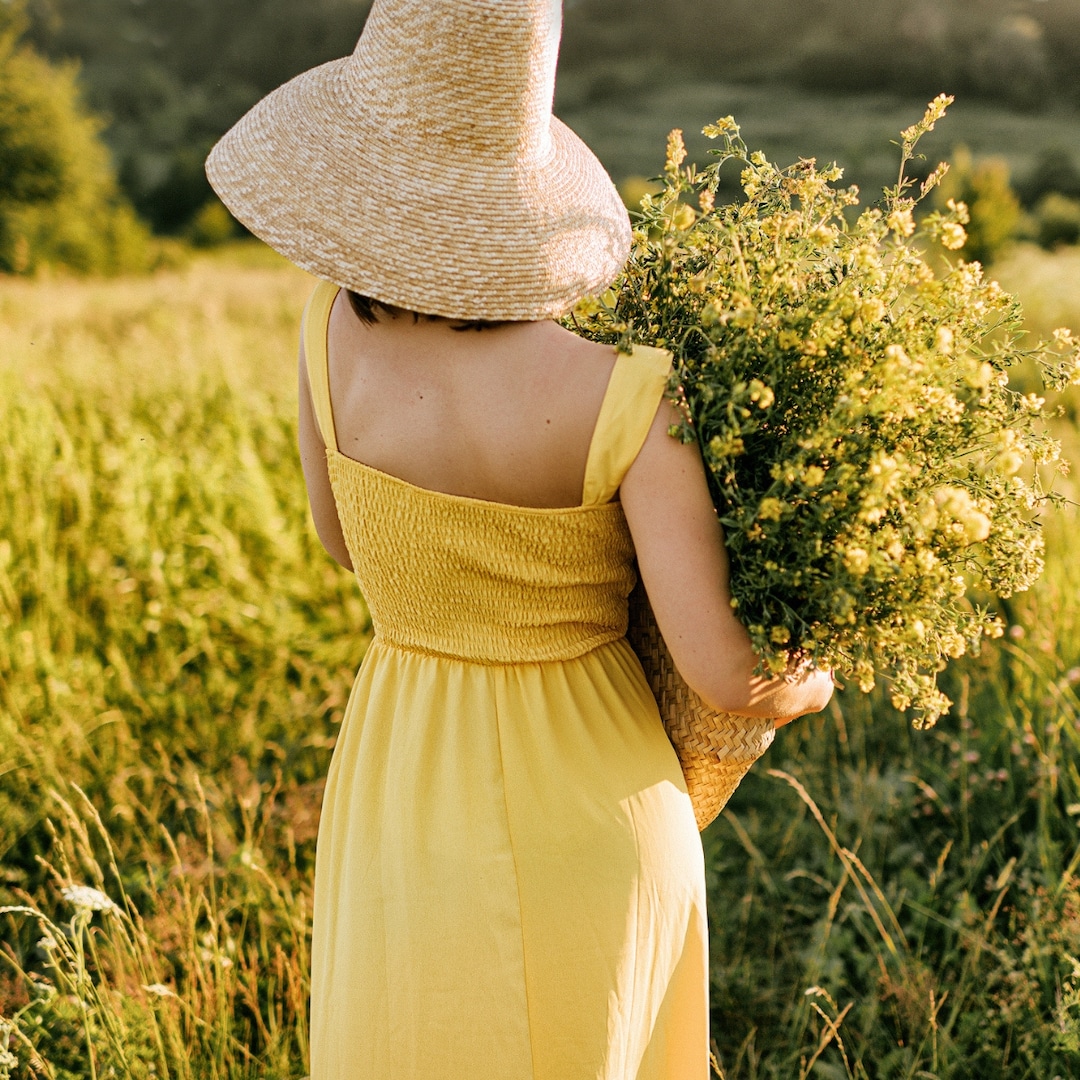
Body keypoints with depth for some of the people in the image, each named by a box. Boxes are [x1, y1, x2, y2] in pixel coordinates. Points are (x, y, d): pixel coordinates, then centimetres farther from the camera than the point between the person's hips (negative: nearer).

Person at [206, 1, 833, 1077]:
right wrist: (814, 682, 0)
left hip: (405, 817, 2)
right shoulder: (625, 400, -24)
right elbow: (727, 676, -23)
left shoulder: (333, 330, -15)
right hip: (591, 820, -1)